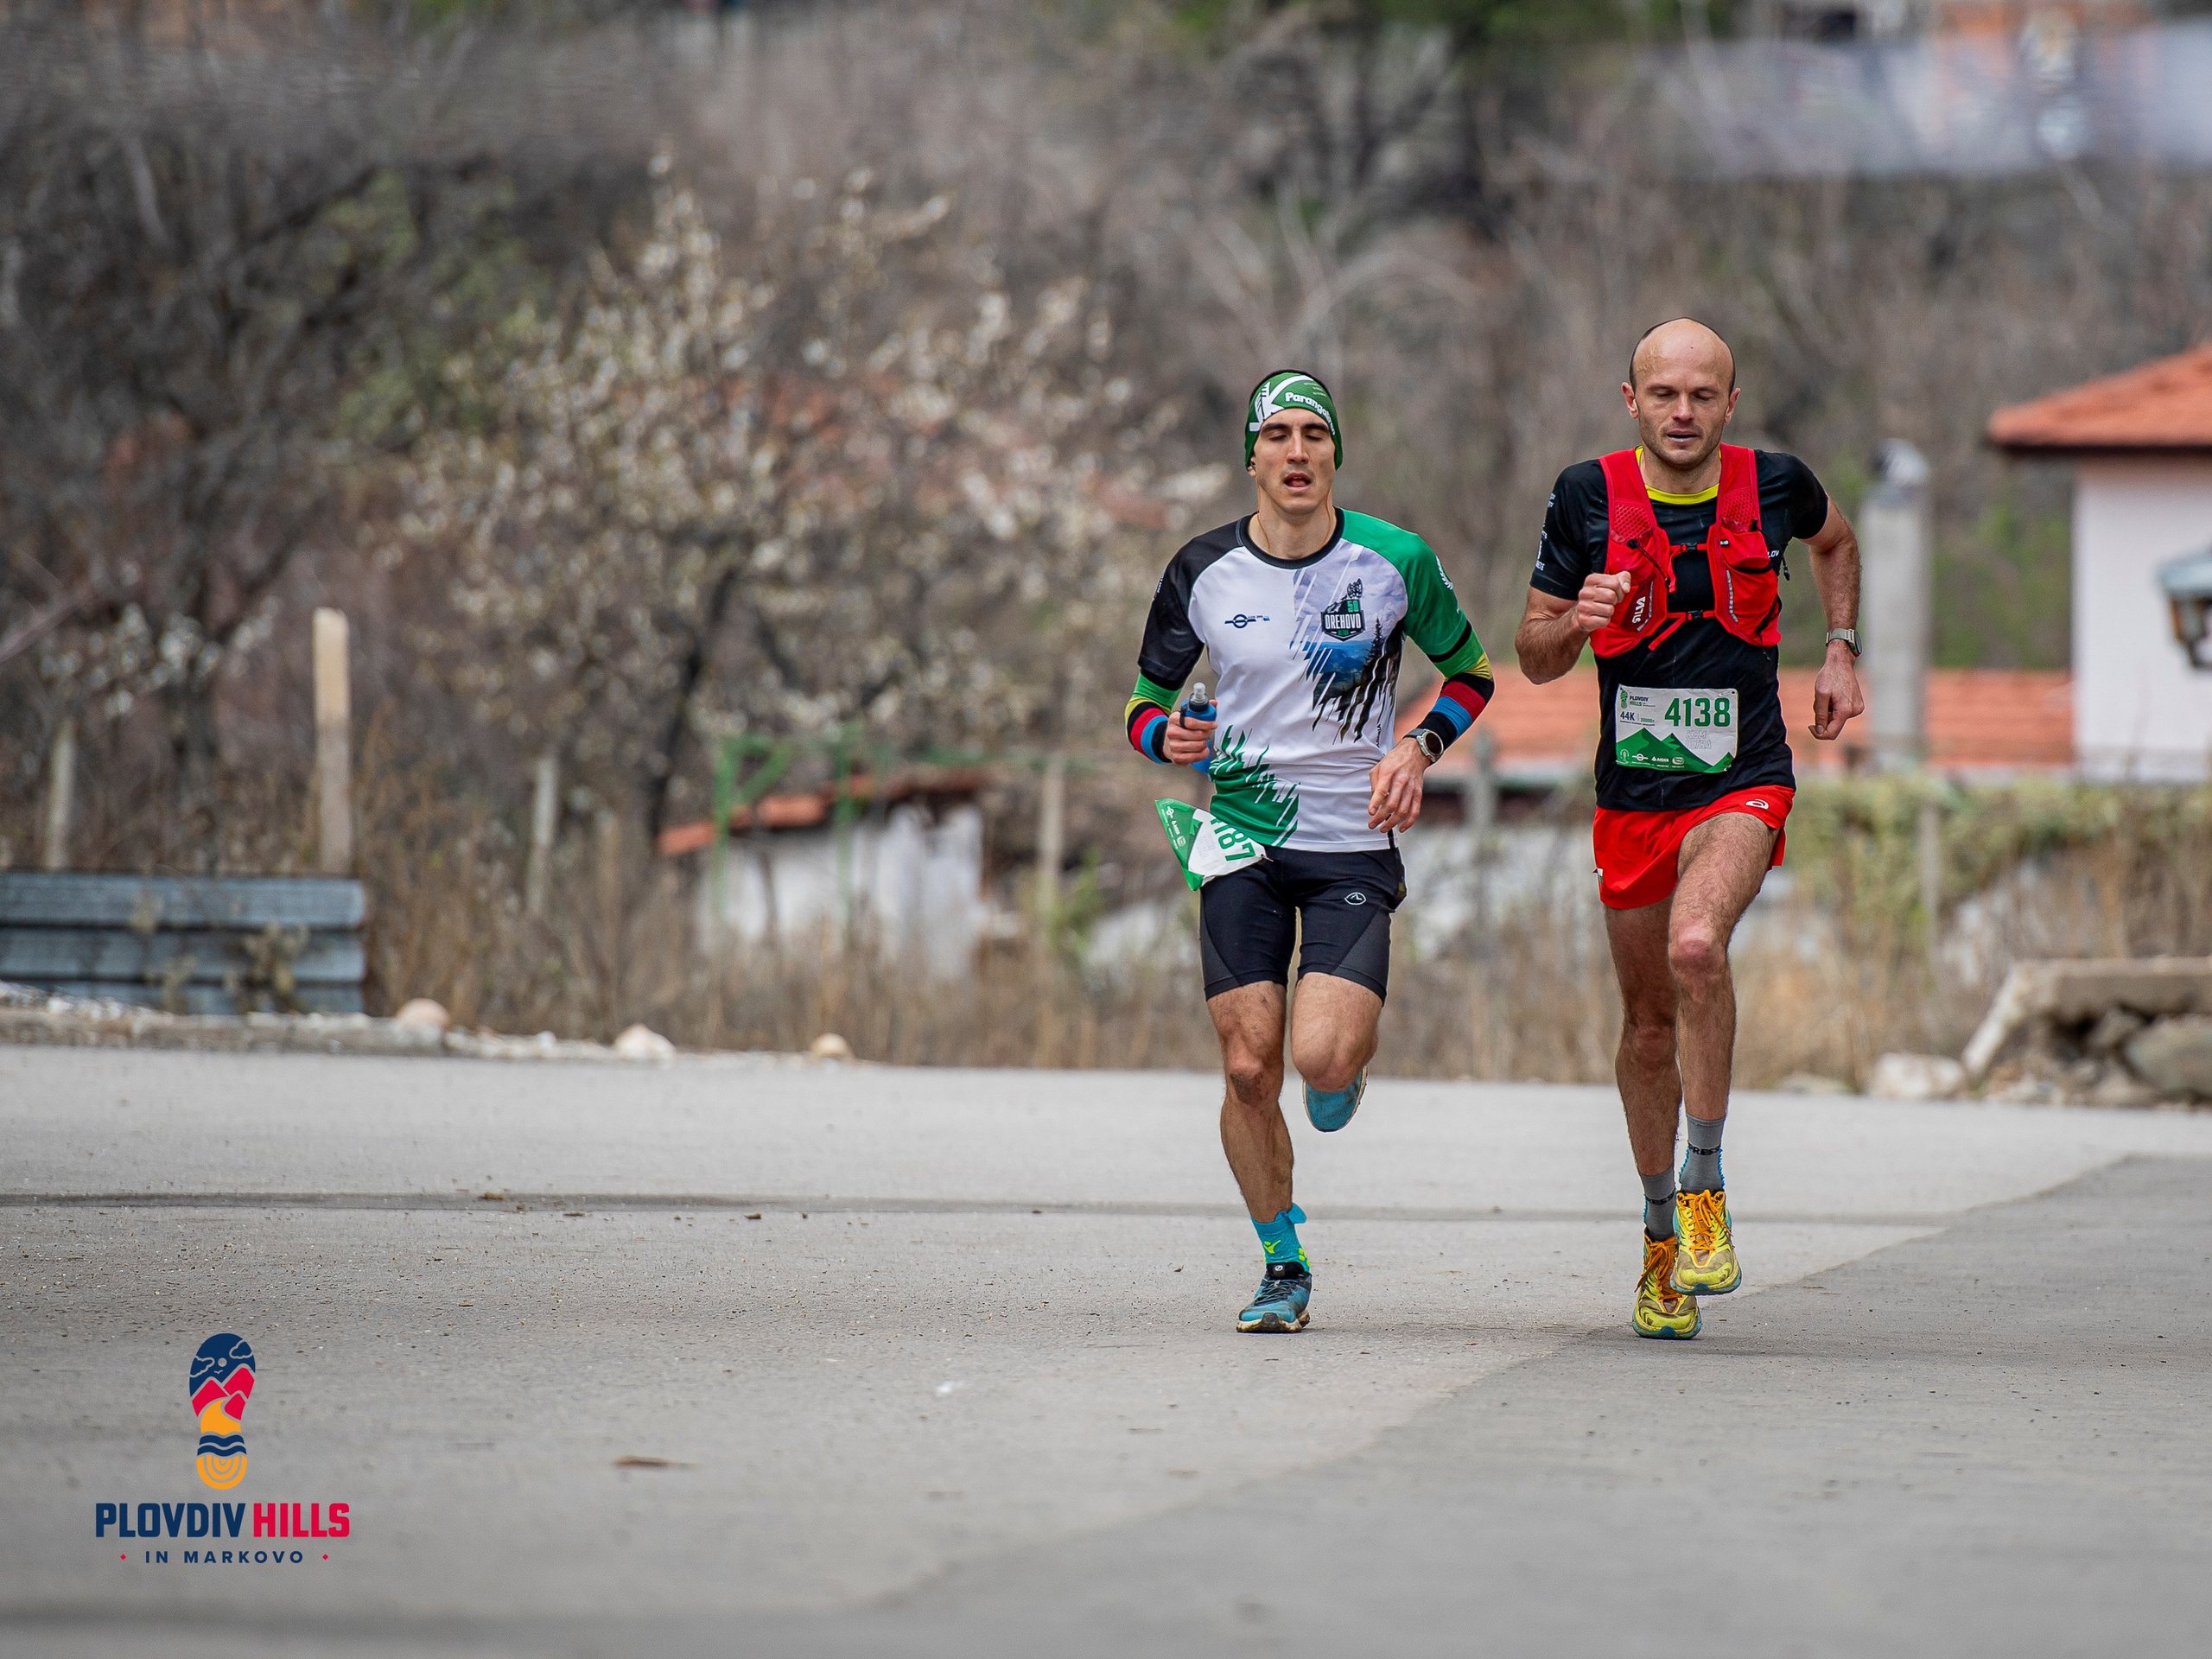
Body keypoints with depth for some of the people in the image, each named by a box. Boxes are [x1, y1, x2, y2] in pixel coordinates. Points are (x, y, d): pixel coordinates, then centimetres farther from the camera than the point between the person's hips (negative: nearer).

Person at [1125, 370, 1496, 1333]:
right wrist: (1168, 738, -13)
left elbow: (1469, 673, 11)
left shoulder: (1395, 562, -5)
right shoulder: (1204, 572, -2)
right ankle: (1283, 1269, 14)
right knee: (1249, 1066, -5)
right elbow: (1145, 701, 10)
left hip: (1355, 843, -2)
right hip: (1242, 839, 2)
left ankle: (1351, 1061, 21)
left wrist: (1417, 749, -7)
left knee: (1320, 1059, -19)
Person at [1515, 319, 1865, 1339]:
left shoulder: (1773, 487, -3)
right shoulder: (1588, 498, -5)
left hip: (1743, 785, -2)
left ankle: (1705, 1195, -17)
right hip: (1631, 796, 2)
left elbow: (1835, 540, 23)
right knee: (1649, 1025, 11)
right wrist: (1576, 621, -20)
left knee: (1696, 947, -30)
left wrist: (1840, 652, 13)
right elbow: (1534, 659, 1)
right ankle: (1662, 1242, 30)